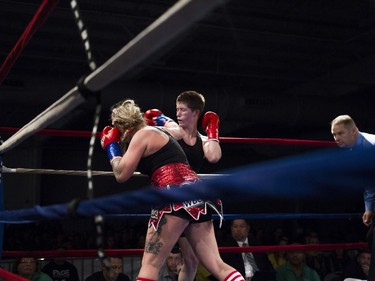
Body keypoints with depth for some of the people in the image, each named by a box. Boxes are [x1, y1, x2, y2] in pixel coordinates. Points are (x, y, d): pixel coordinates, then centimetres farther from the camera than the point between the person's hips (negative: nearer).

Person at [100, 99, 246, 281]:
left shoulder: (142, 134, 2)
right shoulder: (154, 132, 28)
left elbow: (122, 174, -1)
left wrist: (111, 146, 13)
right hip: (195, 194, 9)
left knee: (150, 264, -6)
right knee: (217, 266, 4)